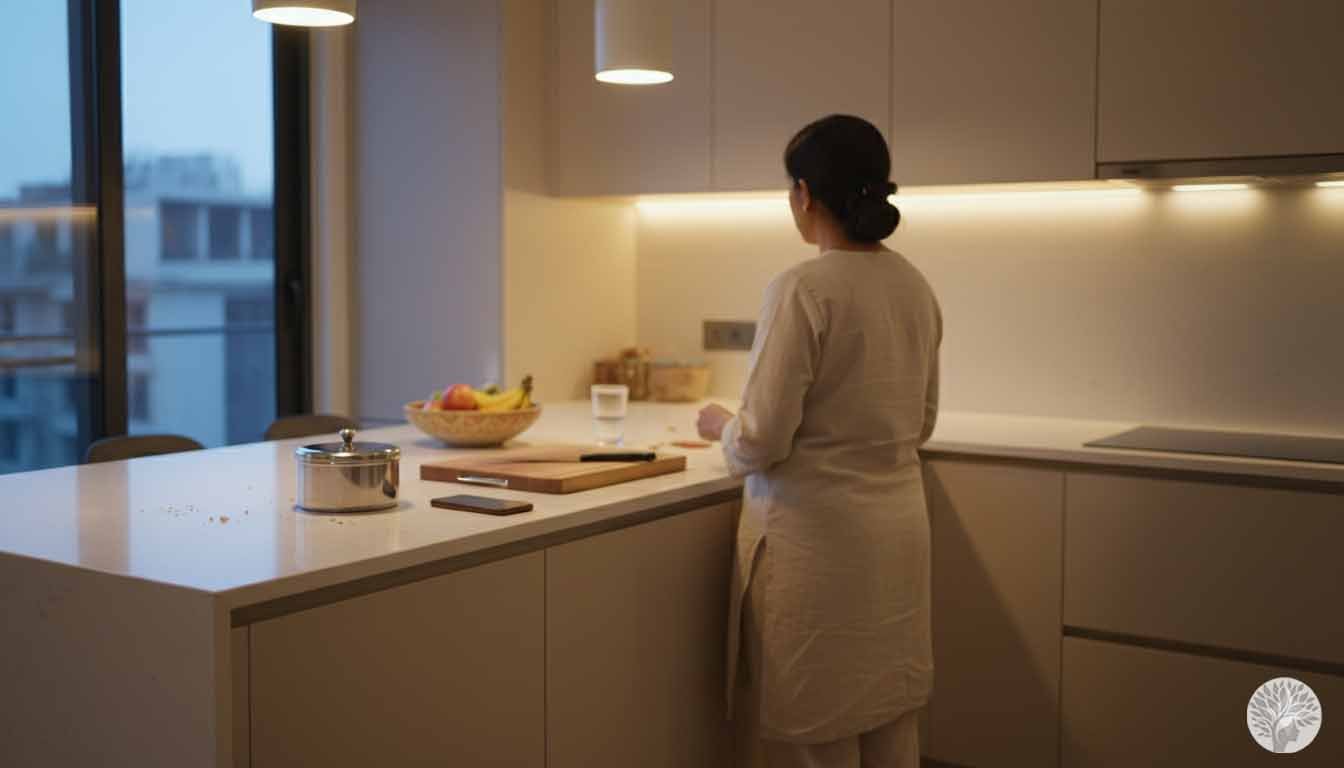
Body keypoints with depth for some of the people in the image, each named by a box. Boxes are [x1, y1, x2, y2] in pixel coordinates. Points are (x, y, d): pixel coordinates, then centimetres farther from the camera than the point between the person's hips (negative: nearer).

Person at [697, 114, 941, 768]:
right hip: (900, 526, 7)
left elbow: (762, 442, -16)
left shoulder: (803, 290, -17)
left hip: (817, 534, -7)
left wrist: (720, 425, 4)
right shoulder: (915, 286, 5)